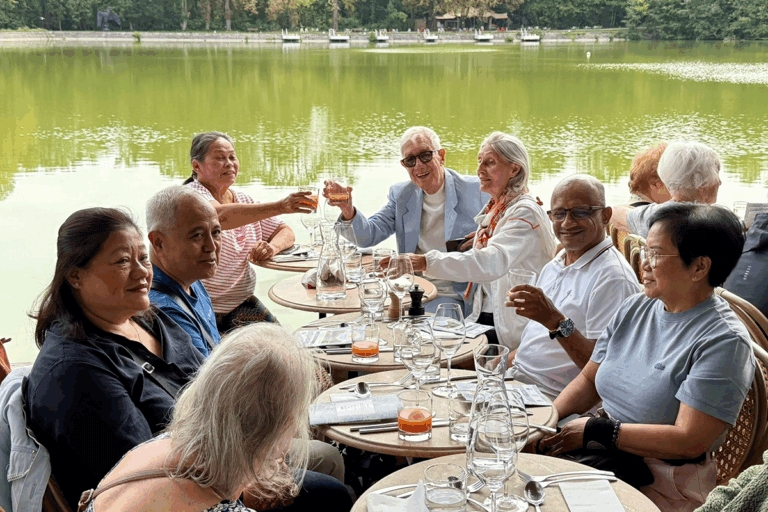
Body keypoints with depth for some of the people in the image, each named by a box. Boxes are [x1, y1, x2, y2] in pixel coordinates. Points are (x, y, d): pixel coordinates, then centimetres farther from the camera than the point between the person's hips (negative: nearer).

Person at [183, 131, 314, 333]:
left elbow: (285, 232, 14)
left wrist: (272, 246, -11)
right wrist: (279, 207, -42)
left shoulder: (242, 199, 12)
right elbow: (221, 216, -33)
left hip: (241, 301, 7)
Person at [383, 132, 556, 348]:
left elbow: (491, 263, -33)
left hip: (511, 328, -8)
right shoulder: (493, 210, 14)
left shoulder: (526, 213, -15)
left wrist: (426, 262, -42)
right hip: (482, 317, 8)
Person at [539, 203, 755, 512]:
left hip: (666, 485, -6)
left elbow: (690, 442, -21)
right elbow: (589, 380, 12)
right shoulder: (635, 308, 8)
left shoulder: (724, 341, -15)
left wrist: (594, 430, -19)